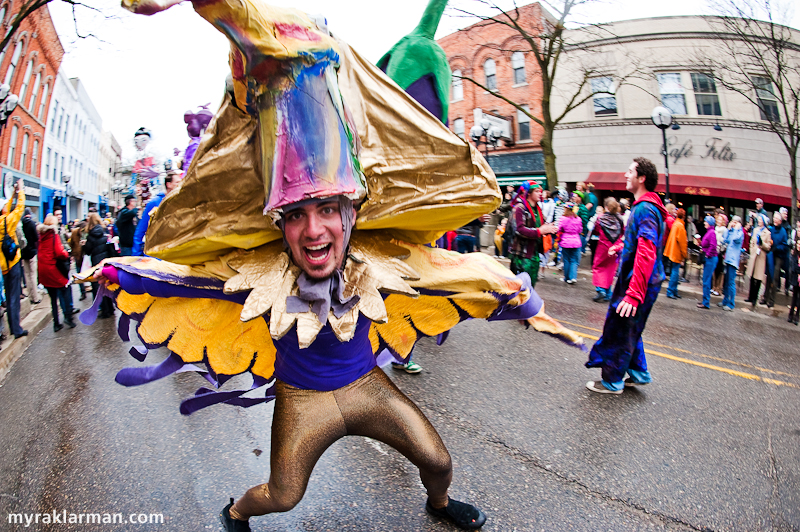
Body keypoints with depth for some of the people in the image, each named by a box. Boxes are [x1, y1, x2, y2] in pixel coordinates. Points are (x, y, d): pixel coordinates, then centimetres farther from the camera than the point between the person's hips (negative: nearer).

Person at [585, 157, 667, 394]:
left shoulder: (645, 209, -21)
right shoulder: (643, 206, 12)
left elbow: (646, 254, -30)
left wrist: (634, 293, -34)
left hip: (638, 283, -10)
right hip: (639, 282, 10)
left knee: (620, 331, 1)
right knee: (629, 329, 20)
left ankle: (612, 381, 15)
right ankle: (638, 373, 32)